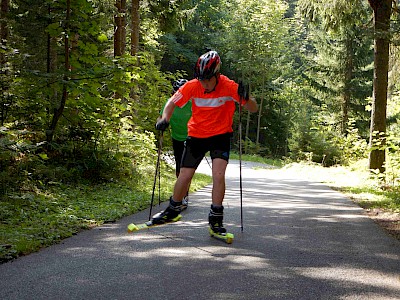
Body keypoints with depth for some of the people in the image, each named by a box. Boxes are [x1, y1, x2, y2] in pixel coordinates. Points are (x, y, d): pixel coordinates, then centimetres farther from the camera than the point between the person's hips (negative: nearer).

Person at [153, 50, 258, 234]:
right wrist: (165, 119, -20)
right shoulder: (192, 87, -14)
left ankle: (215, 219, -4)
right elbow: (173, 102, -1)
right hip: (196, 135, 2)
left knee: (218, 174, -19)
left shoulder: (229, 87, -19)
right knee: (185, 176, 4)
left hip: (220, 135, -2)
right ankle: (173, 210, 29)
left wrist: (245, 98, -38)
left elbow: (253, 109, -16)